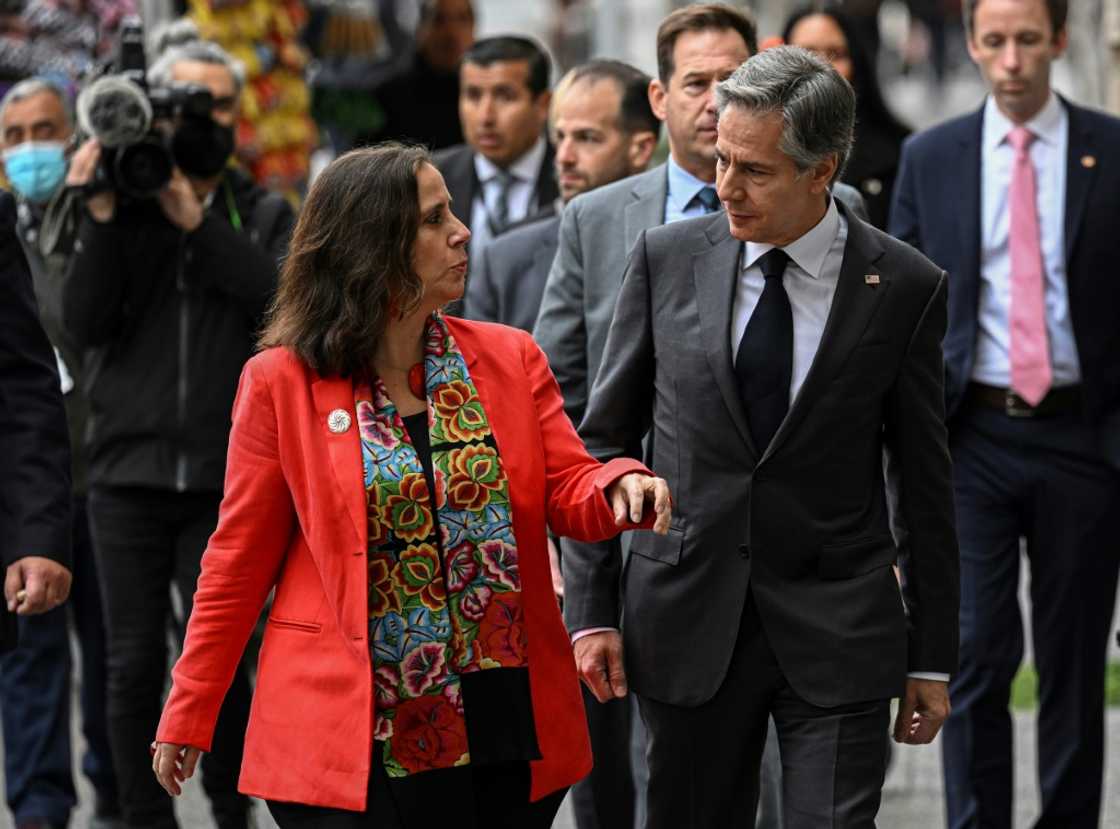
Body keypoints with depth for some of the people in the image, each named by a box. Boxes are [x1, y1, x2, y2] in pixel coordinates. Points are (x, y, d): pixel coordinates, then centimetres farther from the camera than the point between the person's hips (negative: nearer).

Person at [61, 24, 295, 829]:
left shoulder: (264, 215, 10)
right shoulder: (120, 205, 8)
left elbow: (280, 294, -10)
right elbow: (85, 320, -3)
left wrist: (196, 222, -16)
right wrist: (101, 218, -13)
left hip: (224, 478, -1)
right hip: (129, 470, 1)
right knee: (135, 664, 2)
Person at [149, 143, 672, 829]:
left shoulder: (511, 359, 8)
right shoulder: (282, 382, -1)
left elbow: (568, 490, 6)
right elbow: (240, 561, 2)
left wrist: (621, 486, -19)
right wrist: (188, 717, 3)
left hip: (506, 735, 3)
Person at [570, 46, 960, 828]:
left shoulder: (903, 286, -3)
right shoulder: (668, 258, 1)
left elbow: (925, 481, 3)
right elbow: (605, 439, 7)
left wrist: (931, 658, 5)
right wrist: (591, 608, 1)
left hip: (840, 634, -2)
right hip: (688, 623, 2)